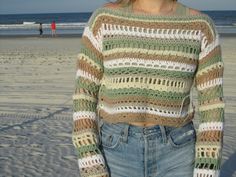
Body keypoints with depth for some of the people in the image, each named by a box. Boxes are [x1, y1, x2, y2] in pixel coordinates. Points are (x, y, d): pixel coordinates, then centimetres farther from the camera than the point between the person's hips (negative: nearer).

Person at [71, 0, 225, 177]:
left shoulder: (201, 27, -1)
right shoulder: (104, 21, -3)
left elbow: (212, 102, -1)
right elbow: (84, 92, -3)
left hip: (174, 153, 1)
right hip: (118, 152, 0)